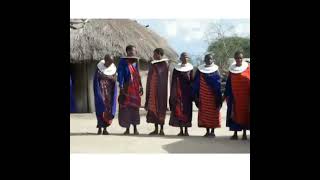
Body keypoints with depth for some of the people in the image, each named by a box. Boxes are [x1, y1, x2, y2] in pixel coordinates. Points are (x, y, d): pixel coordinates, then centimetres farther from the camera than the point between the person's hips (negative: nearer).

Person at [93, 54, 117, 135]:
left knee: (109, 109, -2)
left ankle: (105, 128, 3)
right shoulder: (99, 67, -2)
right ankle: (100, 128, -5)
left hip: (109, 91, 3)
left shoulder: (113, 68, 7)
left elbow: (114, 80, 4)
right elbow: (96, 79, -5)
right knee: (101, 109, -10)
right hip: (101, 90, -3)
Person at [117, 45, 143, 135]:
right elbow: (120, 73, -9)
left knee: (135, 107, 5)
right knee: (126, 107, 0)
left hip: (135, 88, 4)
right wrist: (121, 86, -18)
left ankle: (135, 128, 11)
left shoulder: (135, 61, 11)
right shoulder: (123, 61, -4)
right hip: (127, 88, -4)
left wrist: (140, 86, 13)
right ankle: (127, 128, 8)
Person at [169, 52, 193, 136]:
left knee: (187, 110, 0)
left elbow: (192, 80, 3)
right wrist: (173, 93, -2)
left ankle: (186, 130, 5)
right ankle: (181, 130, 7)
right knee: (178, 110, 0)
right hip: (178, 92, 1)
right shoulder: (176, 68, 5)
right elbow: (173, 81, 5)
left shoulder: (190, 68, 4)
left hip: (187, 91, 0)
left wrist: (192, 93, -2)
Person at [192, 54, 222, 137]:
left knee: (213, 112, 1)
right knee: (204, 112, 2)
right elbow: (196, 83, 6)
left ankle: (212, 131, 8)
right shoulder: (200, 70, 5)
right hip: (203, 95, 1)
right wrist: (196, 95, 0)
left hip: (213, 95, -1)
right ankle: (207, 131, 10)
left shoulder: (215, 70, 3)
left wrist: (218, 95, -6)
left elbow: (218, 83, 1)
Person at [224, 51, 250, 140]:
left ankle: (244, 133, 10)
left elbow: (249, 81, -1)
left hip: (245, 95, -2)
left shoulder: (247, 68, -1)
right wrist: (226, 95, 9)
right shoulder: (232, 69, 5)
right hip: (234, 95, 2)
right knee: (235, 114, 3)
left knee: (245, 113, 3)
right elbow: (228, 83, 10)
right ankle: (235, 133, 10)